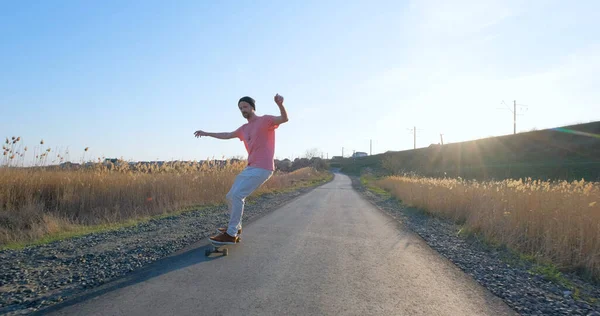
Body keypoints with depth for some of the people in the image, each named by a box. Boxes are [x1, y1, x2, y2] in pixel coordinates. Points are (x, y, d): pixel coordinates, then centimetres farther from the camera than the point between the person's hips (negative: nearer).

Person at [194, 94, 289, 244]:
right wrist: (207, 133, 39)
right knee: (231, 196, 12)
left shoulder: (265, 120, -4)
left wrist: (280, 105, -41)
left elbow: (284, 119, -21)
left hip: (262, 168, -9)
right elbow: (227, 135, 34)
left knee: (237, 195, -18)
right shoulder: (244, 128, 19)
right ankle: (235, 227, 29)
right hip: (250, 168, 9)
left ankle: (231, 234, -13)